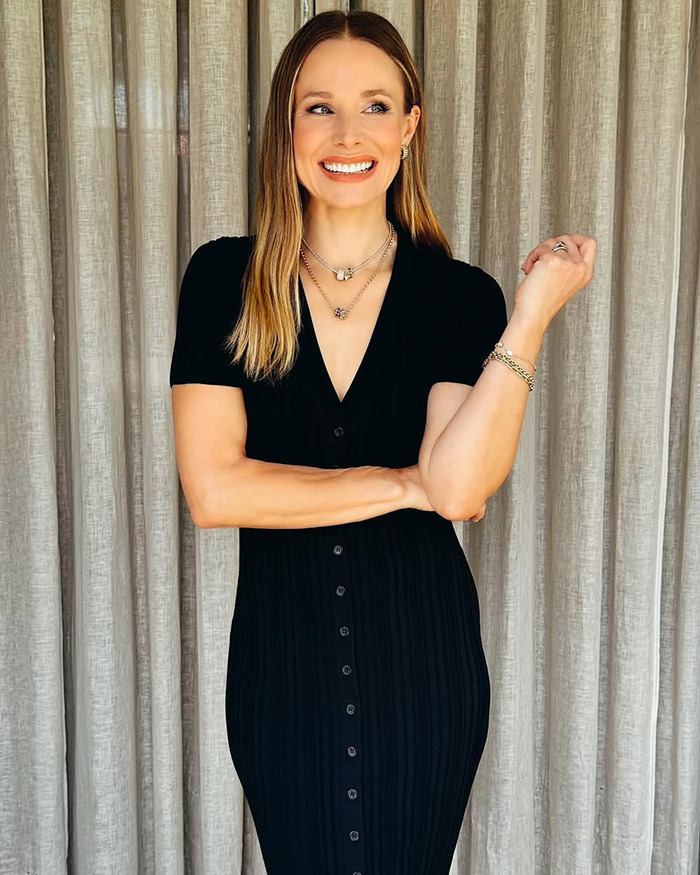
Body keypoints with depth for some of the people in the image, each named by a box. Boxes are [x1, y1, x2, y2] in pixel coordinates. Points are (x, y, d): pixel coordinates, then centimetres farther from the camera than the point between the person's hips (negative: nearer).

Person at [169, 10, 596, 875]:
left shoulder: (460, 294, -6)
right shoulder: (224, 278, -6)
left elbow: (458, 487, -19)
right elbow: (213, 491, -15)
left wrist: (532, 313, -23)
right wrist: (402, 483, -14)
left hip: (422, 650, 0)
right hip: (281, 648, 0)